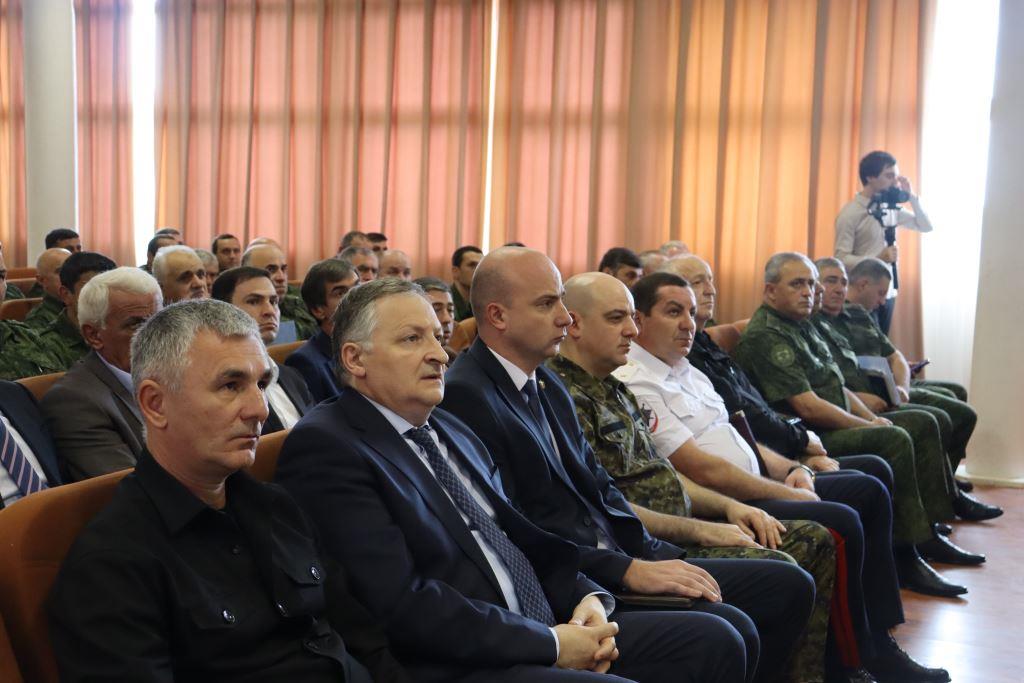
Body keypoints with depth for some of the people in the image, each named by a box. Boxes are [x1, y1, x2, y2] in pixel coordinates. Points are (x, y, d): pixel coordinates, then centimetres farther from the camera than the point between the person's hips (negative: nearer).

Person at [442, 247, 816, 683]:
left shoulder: (546, 382, 15)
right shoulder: (465, 396, -15)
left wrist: (655, 557, 1)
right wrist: (628, 571, -19)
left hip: (615, 559, 10)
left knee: (790, 586, 6)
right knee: (729, 631, -28)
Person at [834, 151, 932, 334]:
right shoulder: (850, 213, -13)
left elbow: (926, 227, 14)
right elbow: (841, 258, -18)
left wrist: (911, 196, 1)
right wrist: (878, 258, -29)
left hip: (888, 294, 7)